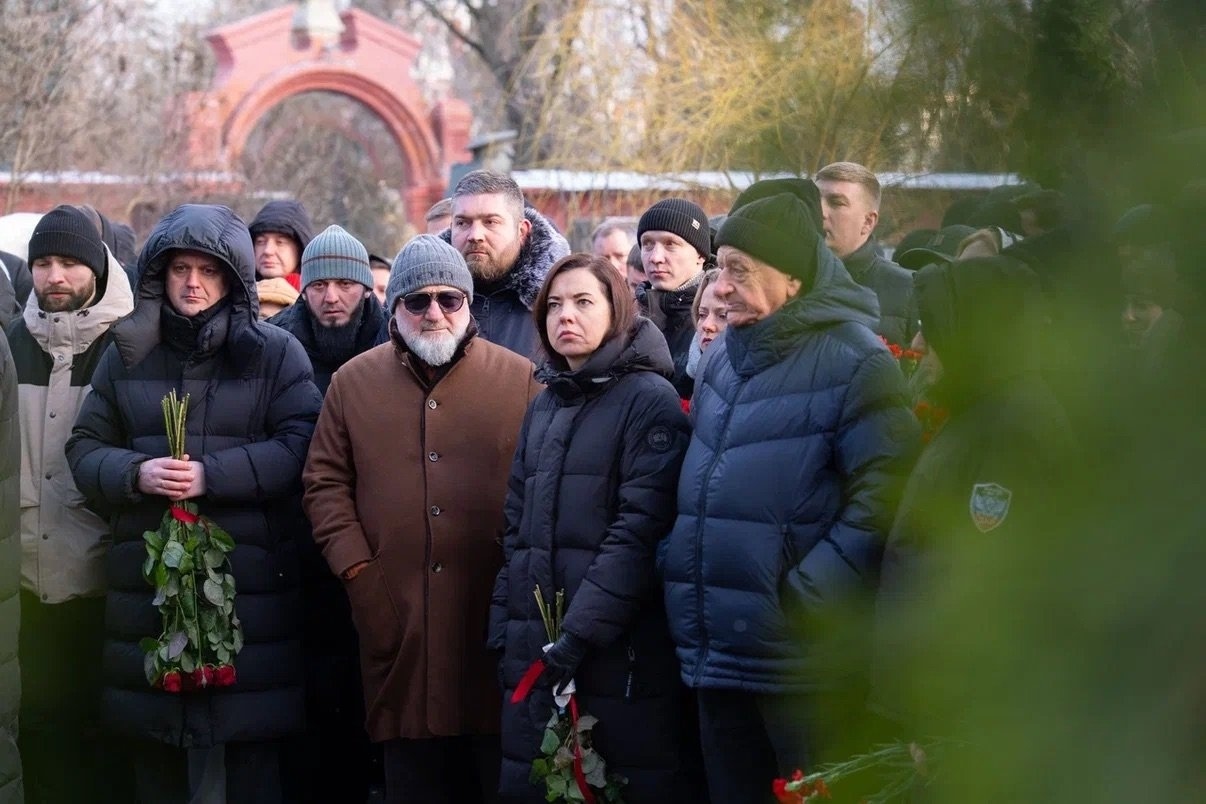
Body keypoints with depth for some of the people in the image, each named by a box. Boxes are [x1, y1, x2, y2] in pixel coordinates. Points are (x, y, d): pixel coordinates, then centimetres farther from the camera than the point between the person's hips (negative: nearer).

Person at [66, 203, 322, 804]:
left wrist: (213, 474, -17)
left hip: (249, 576, -3)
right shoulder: (126, 355, 13)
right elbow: (85, 448, 12)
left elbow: (299, 446, -5)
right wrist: (136, 473, -10)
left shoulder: (276, 353, 4)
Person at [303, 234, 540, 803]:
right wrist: (355, 567, 0)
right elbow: (325, 482, 10)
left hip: (496, 611, -1)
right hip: (398, 615, 2)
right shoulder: (355, 382, 10)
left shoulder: (519, 378, 4)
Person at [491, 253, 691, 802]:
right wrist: (504, 623, 9)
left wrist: (582, 631, -19)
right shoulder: (544, 406, 17)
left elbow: (640, 530, -14)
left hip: (620, 652, -7)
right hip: (534, 653, 7)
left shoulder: (650, 400, -5)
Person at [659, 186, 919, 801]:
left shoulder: (855, 361, -10)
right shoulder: (723, 358, 14)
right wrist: (678, 571, 10)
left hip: (802, 664, -7)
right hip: (716, 656, 7)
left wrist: (803, 600, -21)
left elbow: (879, 501, -18)